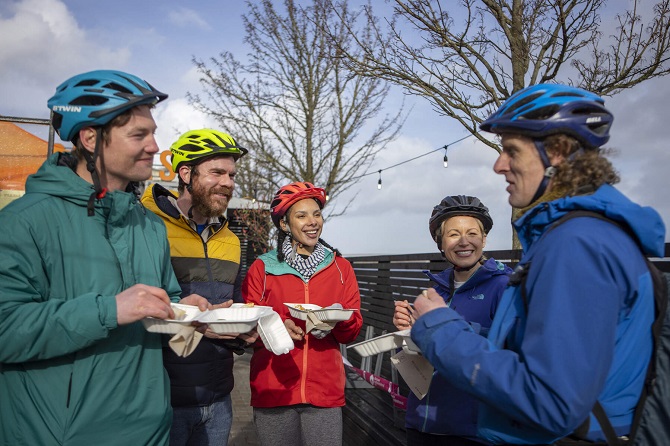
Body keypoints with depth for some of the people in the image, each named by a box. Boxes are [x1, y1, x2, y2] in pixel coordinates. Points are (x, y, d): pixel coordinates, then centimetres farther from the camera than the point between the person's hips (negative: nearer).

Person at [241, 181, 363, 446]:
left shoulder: (341, 267, 6)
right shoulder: (262, 267, 1)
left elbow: (353, 330, 5)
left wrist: (336, 322, -17)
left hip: (326, 391, 1)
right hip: (272, 391, -1)